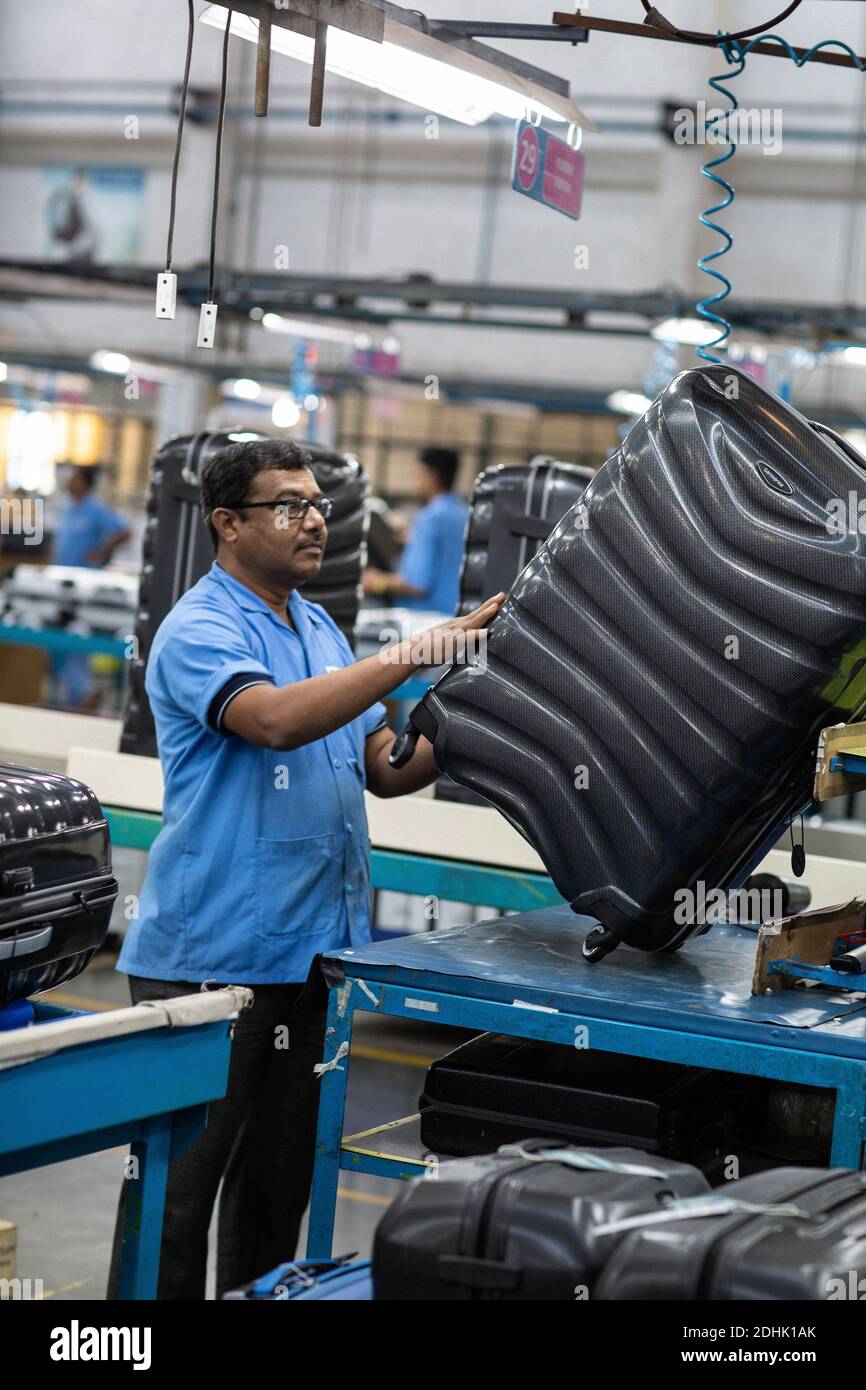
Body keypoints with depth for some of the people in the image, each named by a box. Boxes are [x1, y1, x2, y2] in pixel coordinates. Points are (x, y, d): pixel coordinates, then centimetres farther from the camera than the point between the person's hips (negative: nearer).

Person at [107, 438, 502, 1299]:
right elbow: (276, 719, -30)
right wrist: (416, 653, -30)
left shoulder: (321, 630, 16)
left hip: (310, 951, 8)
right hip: (211, 958, -8)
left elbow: (383, 767, 16)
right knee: (180, 1184, -2)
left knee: (279, 1178, 15)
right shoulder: (199, 631, -11)